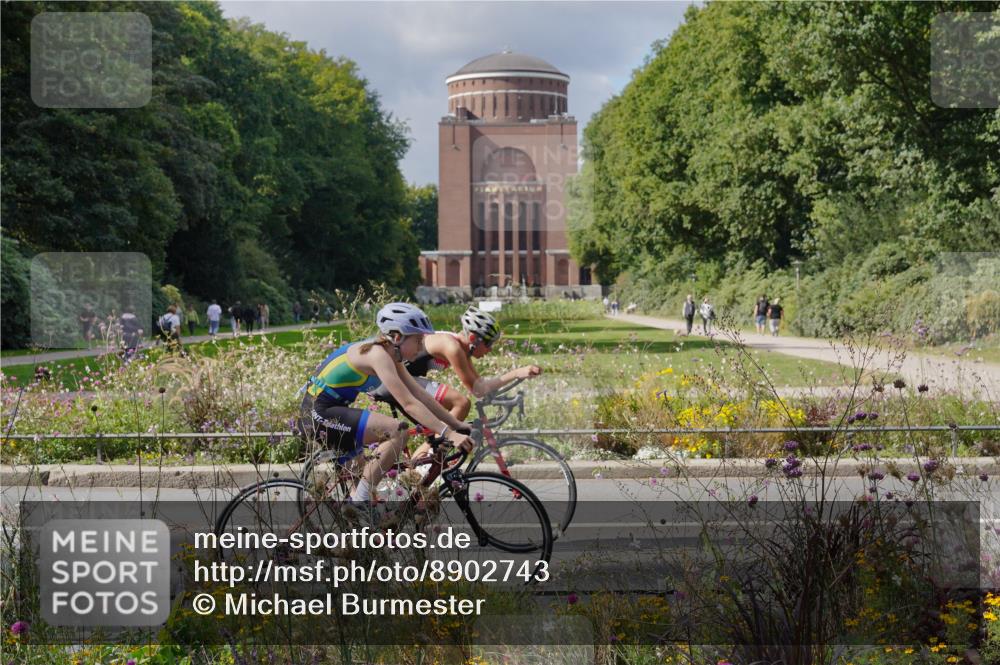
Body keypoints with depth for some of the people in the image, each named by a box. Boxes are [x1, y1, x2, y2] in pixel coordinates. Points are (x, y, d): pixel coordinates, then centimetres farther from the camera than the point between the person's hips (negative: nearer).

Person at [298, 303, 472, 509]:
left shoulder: (390, 357, 8)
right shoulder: (378, 354, -21)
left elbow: (422, 396, 9)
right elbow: (409, 404, -27)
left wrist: (459, 425, 4)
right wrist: (448, 434, -30)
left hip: (315, 416, 11)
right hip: (319, 415, -11)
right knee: (398, 431, -21)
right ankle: (360, 500, -14)